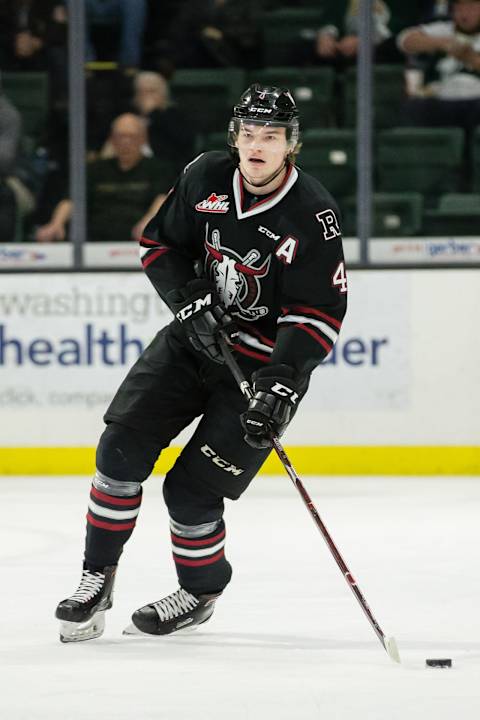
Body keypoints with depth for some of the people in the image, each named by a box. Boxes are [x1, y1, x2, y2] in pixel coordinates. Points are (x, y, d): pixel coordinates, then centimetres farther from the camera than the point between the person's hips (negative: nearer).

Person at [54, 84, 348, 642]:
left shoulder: (313, 216, -19)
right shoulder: (205, 178, -5)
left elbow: (319, 315, -19)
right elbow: (160, 243, 7)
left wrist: (280, 387, -29)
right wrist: (191, 302, -11)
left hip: (263, 362, -4)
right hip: (195, 337, 5)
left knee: (192, 491, -9)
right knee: (123, 444, -10)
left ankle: (201, 593, 17)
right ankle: (98, 576, 3)